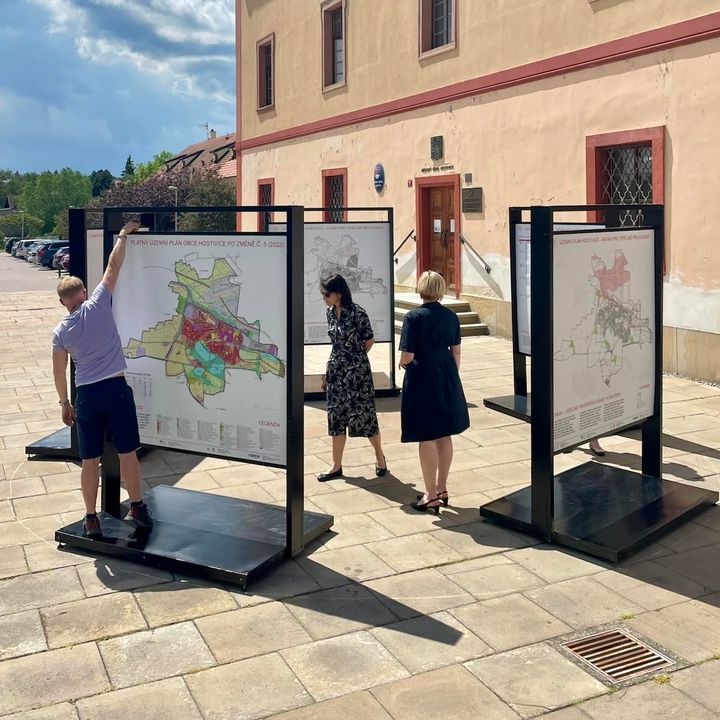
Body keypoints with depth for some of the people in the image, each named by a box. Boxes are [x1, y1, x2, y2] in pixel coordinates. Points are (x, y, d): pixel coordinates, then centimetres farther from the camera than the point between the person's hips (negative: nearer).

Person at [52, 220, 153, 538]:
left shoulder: (61, 331, 3)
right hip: (116, 388, -2)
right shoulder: (98, 305, -4)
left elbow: (59, 372, 7)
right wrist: (123, 235, 13)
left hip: (86, 395, 2)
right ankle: (137, 507, 20)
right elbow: (113, 266, 2)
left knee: (90, 460, 9)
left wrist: (65, 403, 19)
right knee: (128, 452, 9)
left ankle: (91, 519, 16)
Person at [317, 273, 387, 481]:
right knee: (336, 417, 8)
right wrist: (342, 359, 9)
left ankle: (379, 455, 27)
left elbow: (369, 340, -6)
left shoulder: (357, 313, -15)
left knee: (364, 415, 4)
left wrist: (355, 359, 5)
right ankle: (337, 466, 16)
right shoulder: (330, 312, 4)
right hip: (336, 370, 6)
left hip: (357, 372, -6)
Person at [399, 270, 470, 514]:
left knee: (426, 438, 2)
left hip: (422, 380, -6)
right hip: (447, 379, 6)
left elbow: (407, 356, -16)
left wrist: (403, 364, 6)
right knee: (444, 435, 15)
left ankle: (431, 495, 9)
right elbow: (456, 352, 9)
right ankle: (442, 489, 27)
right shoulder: (451, 316, 3)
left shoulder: (414, 317, -13)